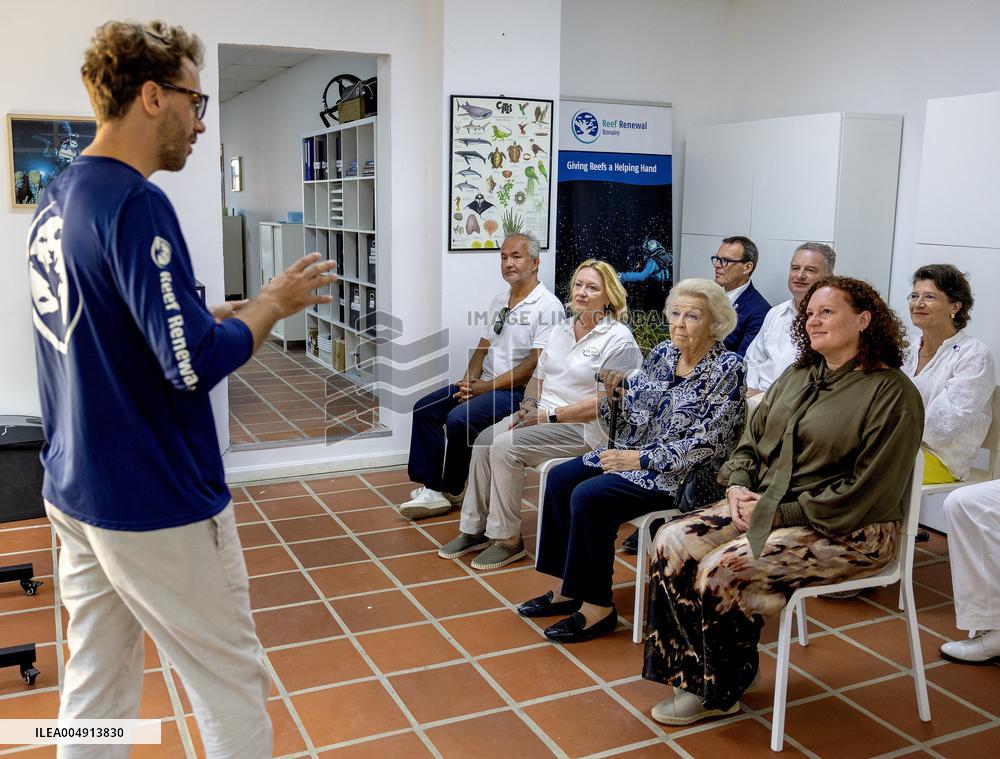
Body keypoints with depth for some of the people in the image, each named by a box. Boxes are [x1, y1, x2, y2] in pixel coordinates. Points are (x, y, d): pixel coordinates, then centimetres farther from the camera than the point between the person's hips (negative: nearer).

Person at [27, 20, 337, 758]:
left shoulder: (56, 200, 8)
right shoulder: (135, 204, -19)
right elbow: (194, 365, -24)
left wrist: (229, 311, 11)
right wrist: (273, 303, -8)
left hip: (75, 492, 9)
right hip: (156, 505, -8)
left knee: (95, 687, 17)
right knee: (232, 684, 8)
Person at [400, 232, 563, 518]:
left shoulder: (548, 306, -13)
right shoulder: (499, 301, 15)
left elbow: (536, 363, -20)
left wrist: (485, 387, -18)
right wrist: (469, 379, -3)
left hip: (518, 391, -9)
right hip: (483, 384, 9)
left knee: (458, 419, -27)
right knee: (424, 409, -1)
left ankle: (451, 491, -6)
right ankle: (432, 487, -4)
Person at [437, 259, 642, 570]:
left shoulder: (619, 340, -10)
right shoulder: (562, 328, 14)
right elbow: (540, 375, 19)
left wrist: (550, 415, -18)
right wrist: (529, 404, -3)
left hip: (583, 427, -7)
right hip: (543, 414, 7)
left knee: (506, 446, -24)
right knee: (485, 439, -15)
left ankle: (508, 539, -12)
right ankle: (474, 529, -6)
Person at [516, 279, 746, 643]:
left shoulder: (727, 369, -13)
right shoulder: (662, 353, 8)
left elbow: (705, 443, -19)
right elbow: (630, 415, 11)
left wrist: (640, 459, -21)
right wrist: (613, 391, -10)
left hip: (683, 473, -8)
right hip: (634, 455, 8)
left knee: (589, 496, -24)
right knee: (560, 479, -7)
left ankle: (597, 607, -11)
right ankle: (567, 588, 3)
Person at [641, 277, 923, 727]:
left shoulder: (892, 393, -11)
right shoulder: (797, 376, 12)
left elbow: (867, 492, -17)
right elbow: (751, 440, 18)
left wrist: (782, 513, -17)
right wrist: (738, 485, -3)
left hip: (848, 532, -7)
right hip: (766, 505, 8)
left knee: (722, 570, -26)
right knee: (673, 542, -13)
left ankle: (720, 692, -1)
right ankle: (695, 675, -4)